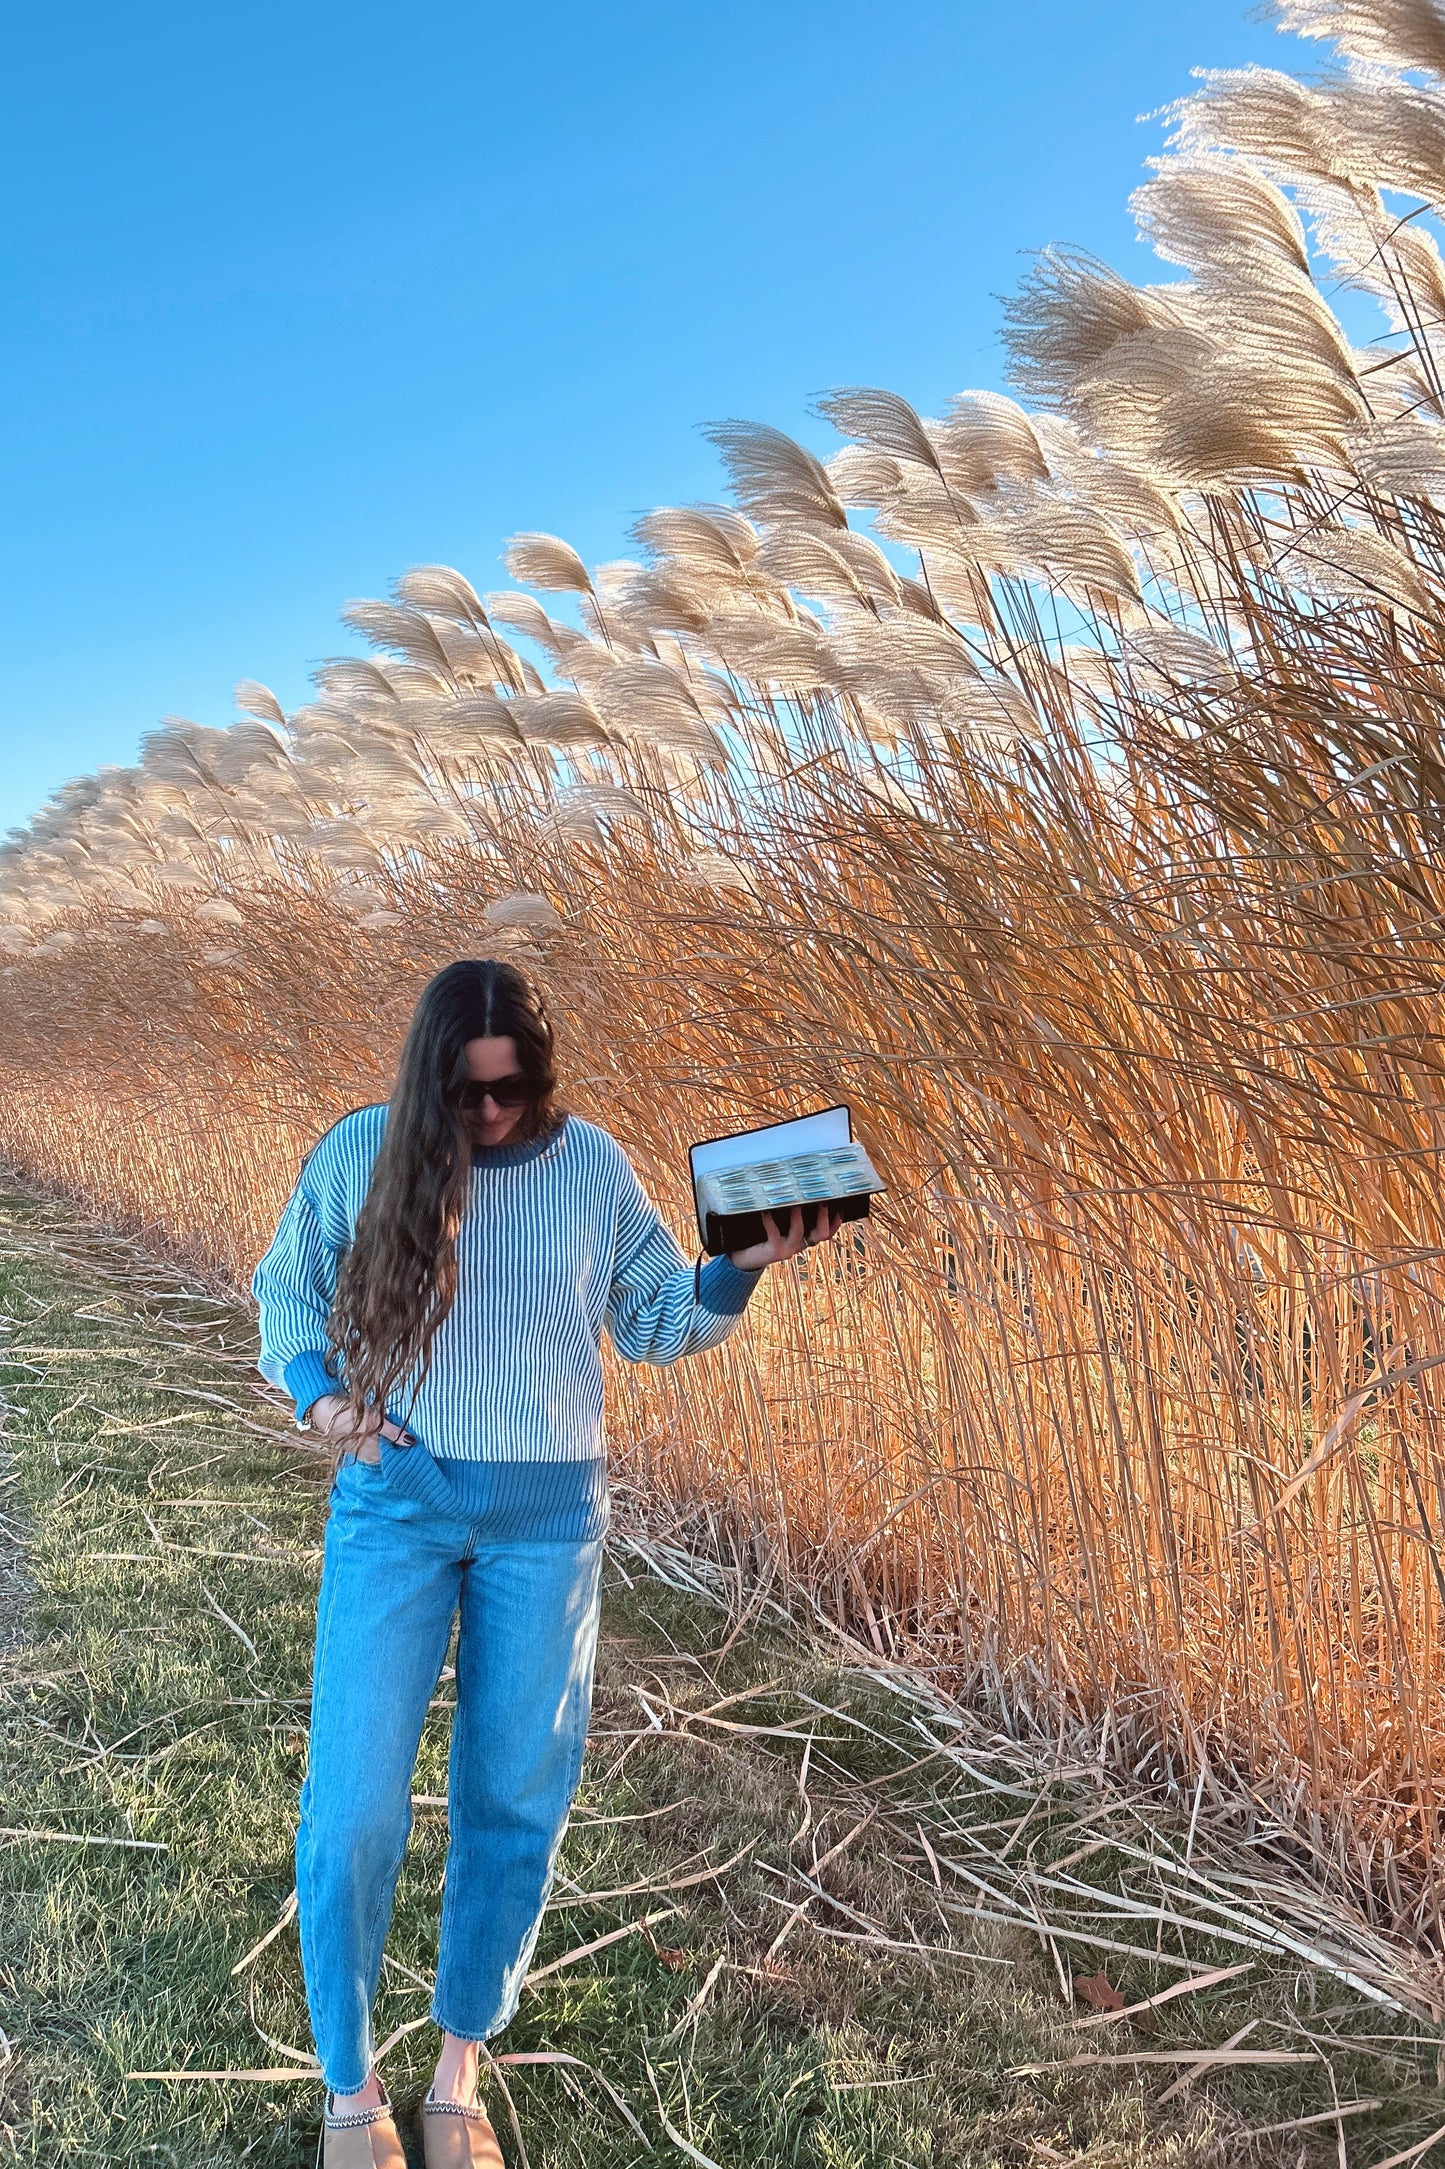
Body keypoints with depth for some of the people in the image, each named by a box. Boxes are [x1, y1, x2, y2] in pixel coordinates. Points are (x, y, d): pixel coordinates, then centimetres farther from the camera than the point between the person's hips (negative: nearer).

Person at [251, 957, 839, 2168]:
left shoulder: (593, 1168, -3)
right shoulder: (360, 1154, -5)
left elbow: (657, 1321, 5)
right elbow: (288, 1292, 9)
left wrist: (743, 1270, -12)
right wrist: (315, 1390, -9)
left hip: (548, 1514, 1)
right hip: (395, 1499, -1)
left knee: (516, 1799, 10)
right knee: (356, 1802, -1)